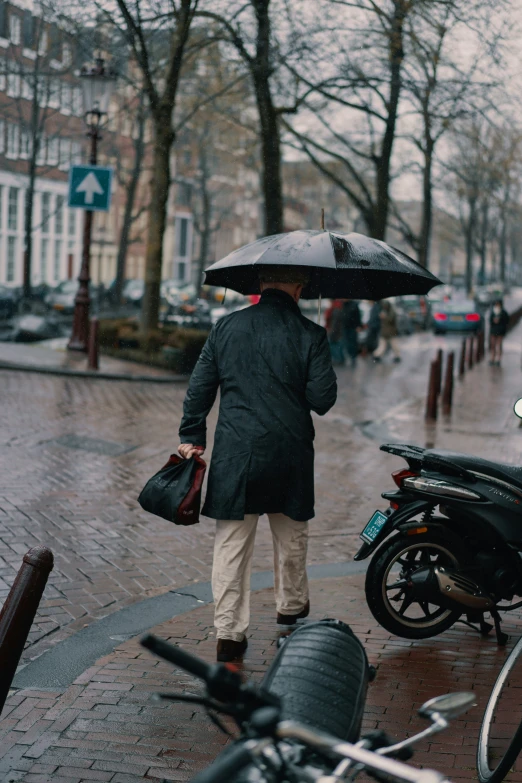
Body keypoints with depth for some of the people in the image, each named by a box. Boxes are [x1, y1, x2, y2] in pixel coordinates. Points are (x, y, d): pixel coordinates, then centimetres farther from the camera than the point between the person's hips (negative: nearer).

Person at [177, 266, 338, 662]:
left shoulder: (226, 326, 2)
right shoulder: (310, 334, -6)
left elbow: (199, 388, 4)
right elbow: (323, 399, -8)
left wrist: (192, 437, 12)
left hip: (234, 453, 1)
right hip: (290, 455, -1)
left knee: (232, 543, 5)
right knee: (291, 535, 21)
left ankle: (230, 633, 5)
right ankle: (291, 606, 40)